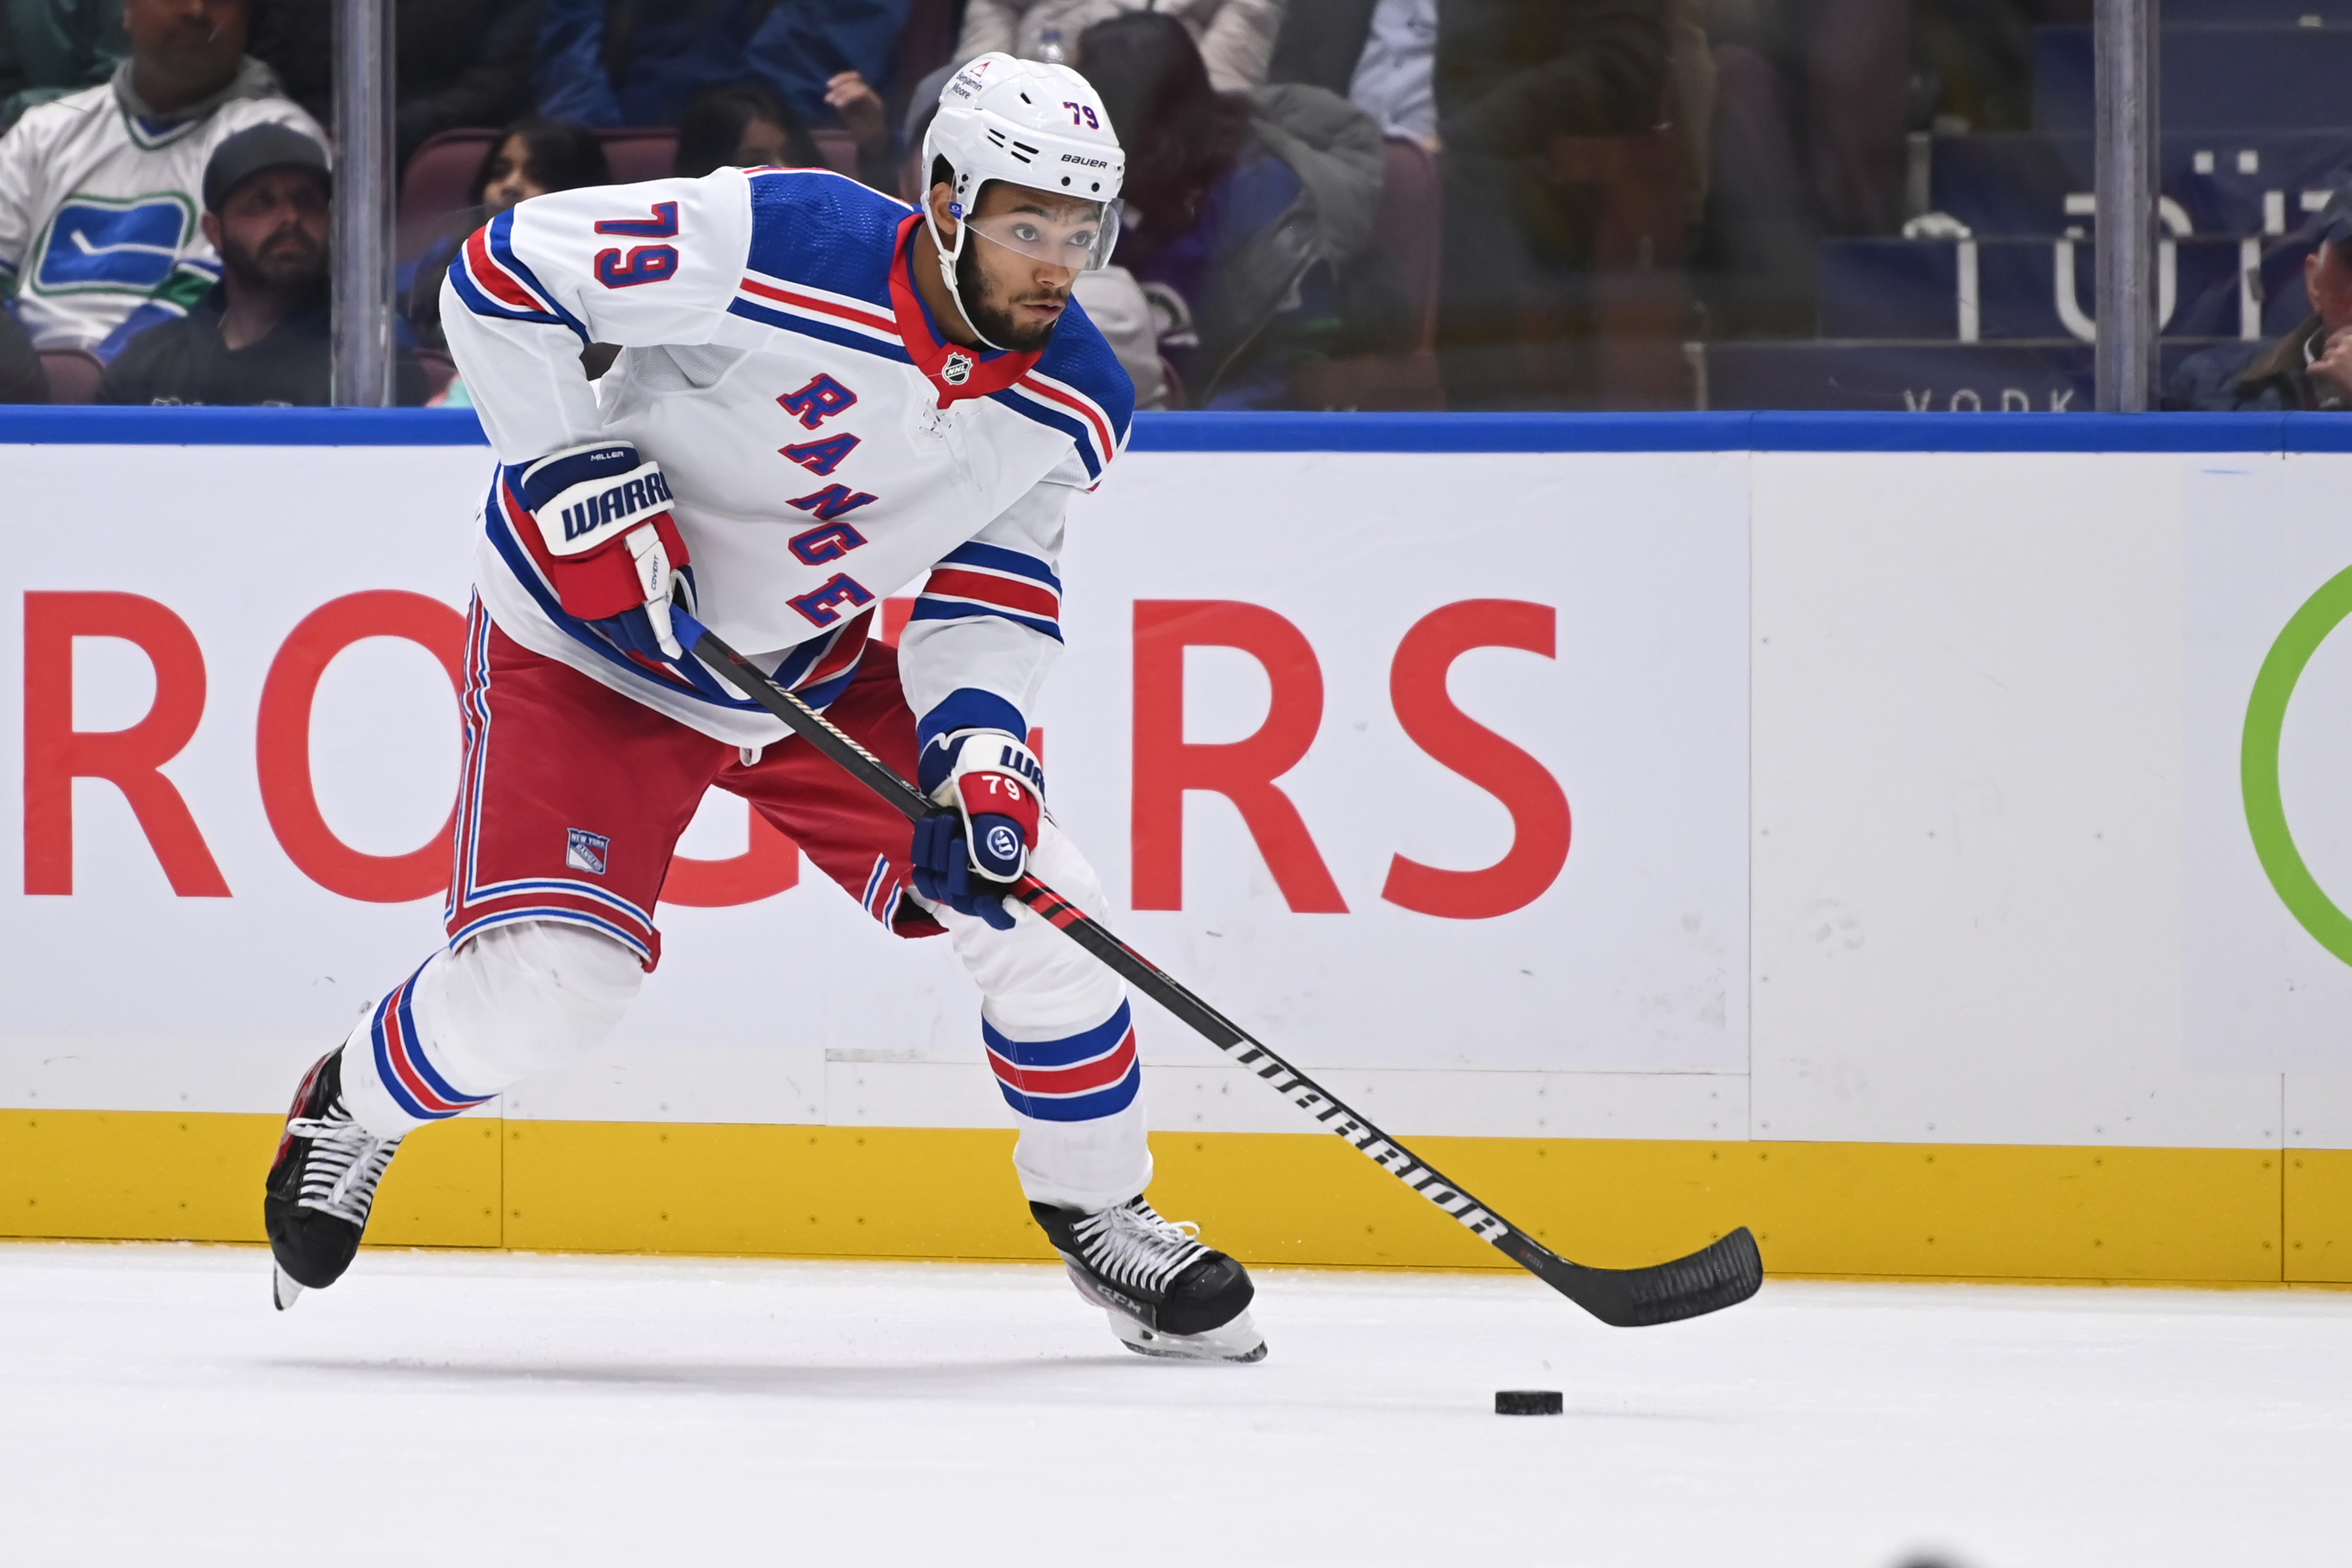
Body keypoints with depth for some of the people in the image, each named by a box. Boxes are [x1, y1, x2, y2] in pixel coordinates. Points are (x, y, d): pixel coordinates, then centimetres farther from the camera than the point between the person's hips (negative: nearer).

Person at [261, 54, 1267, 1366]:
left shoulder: (1075, 404, -11)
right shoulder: (774, 245, -30)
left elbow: (991, 592, -4)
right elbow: (503, 276, -24)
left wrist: (977, 744, -22)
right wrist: (576, 474, -28)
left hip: (818, 665, 6)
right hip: (593, 642, -6)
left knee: (1036, 907, -3)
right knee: (543, 985, -17)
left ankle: (1103, 1216, 19)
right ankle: (354, 1111, 16)